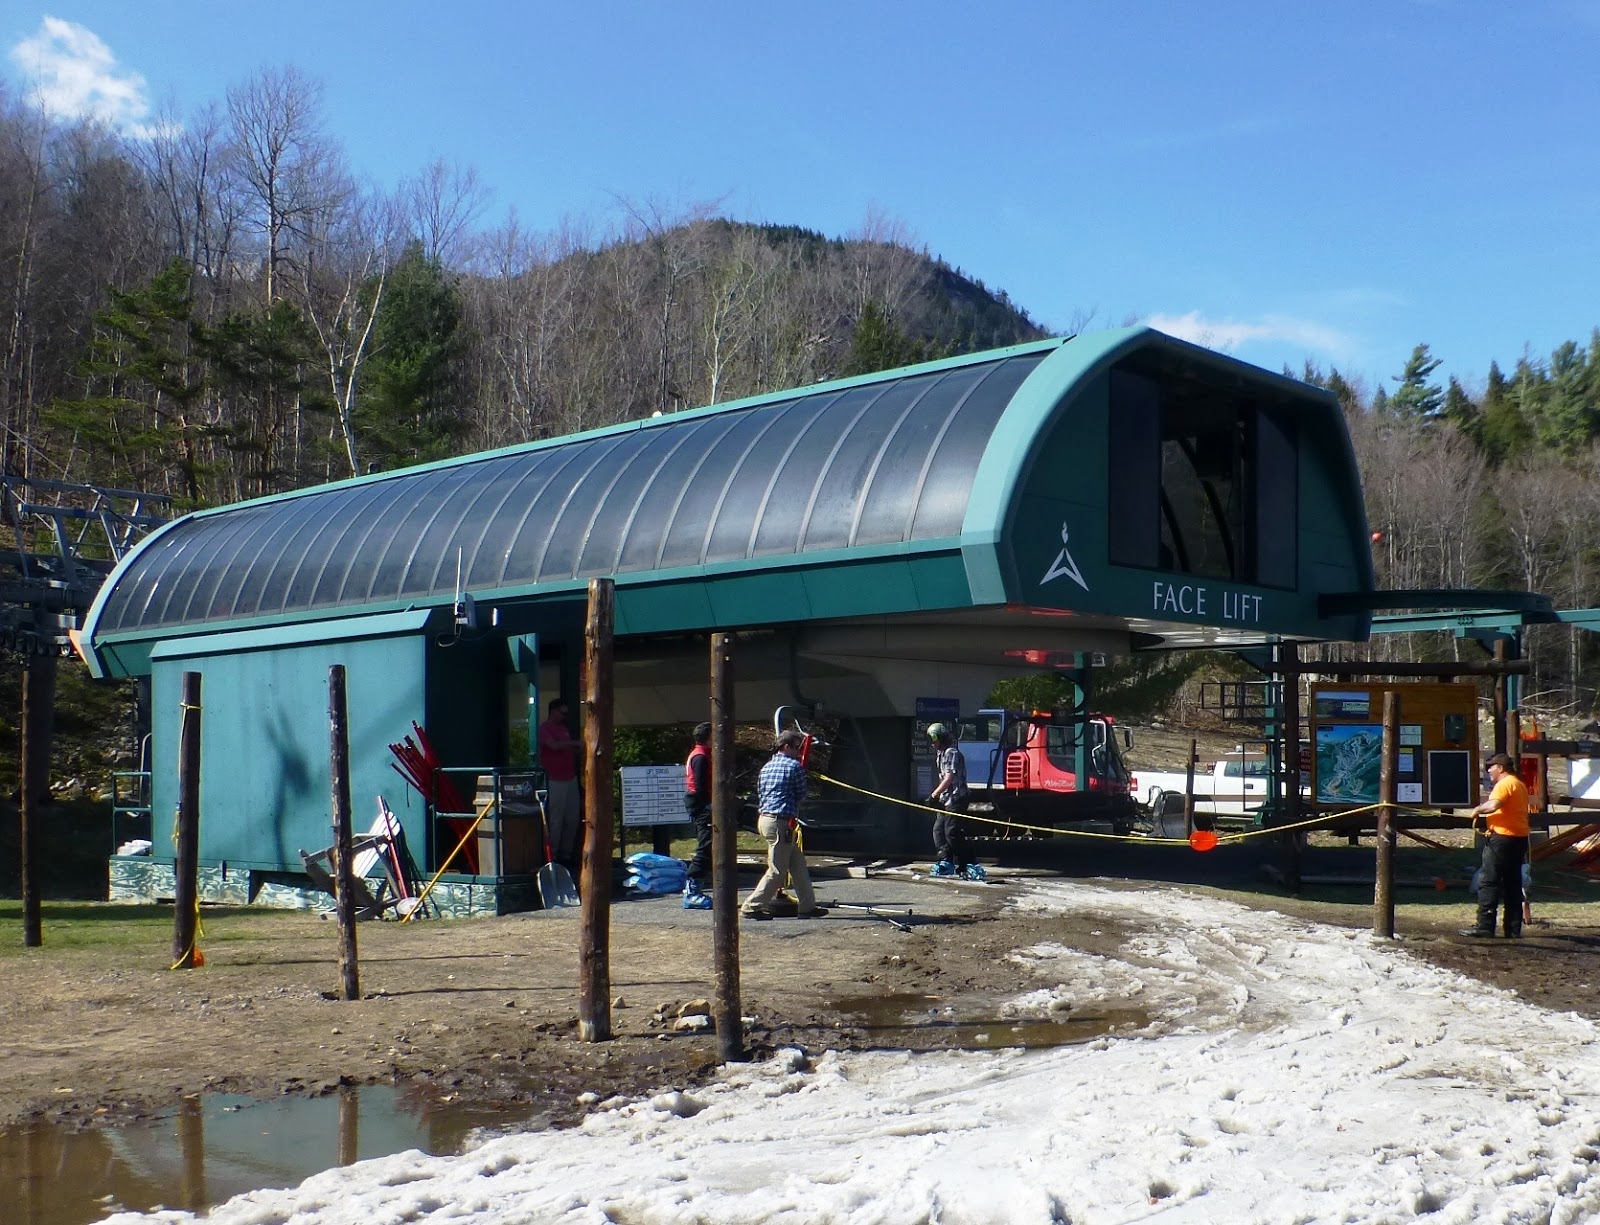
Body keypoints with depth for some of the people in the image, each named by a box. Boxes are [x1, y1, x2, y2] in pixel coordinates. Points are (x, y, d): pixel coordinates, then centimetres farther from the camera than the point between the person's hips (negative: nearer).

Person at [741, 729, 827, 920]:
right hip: (782, 822, -9)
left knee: (798, 865, 14)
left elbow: (759, 795, 18)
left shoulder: (766, 767, 16)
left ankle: (807, 906, 16)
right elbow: (801, 795, 0)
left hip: (765, 818, 9)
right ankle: (752, 907, -1)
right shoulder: (795, 767, -8)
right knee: (777, 870, -3)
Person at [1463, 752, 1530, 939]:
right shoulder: (1520, 784, 20)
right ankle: (1513, 929, 11)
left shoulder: (1505, 784, -11)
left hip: (1502, 838, -10)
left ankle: (1485, 926, -9)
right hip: (1520, 838, 10)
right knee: (1513, 884, 10)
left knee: (1488, 882, -7)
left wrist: (1478, 809, -10)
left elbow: (1493, 805, -27)